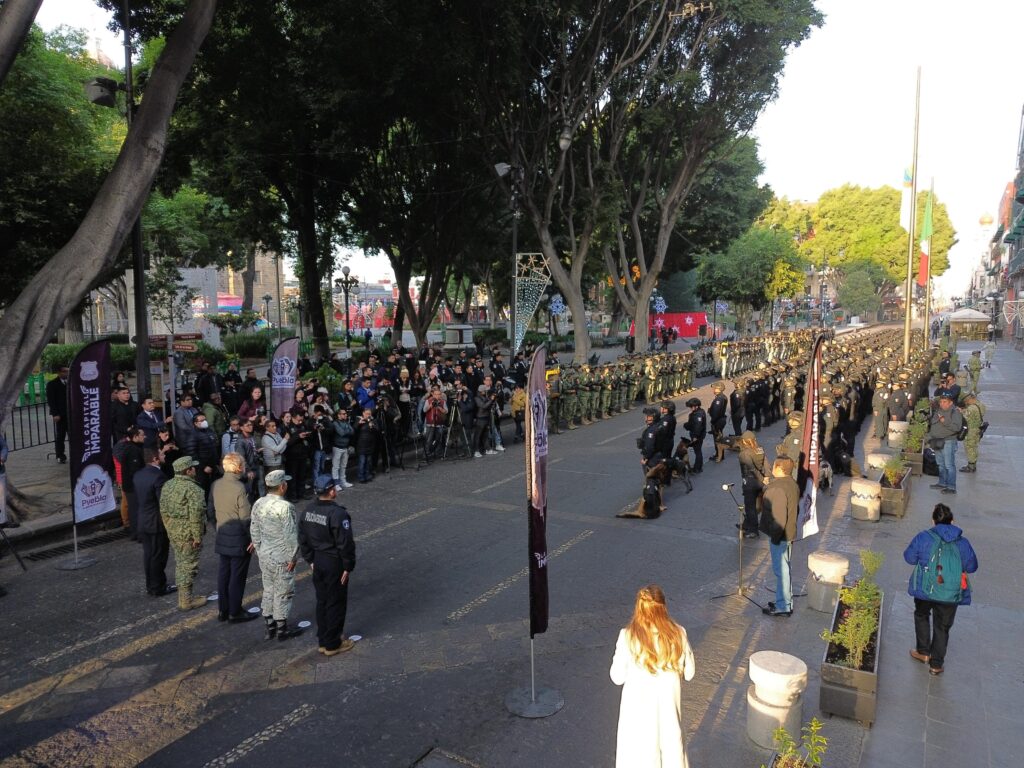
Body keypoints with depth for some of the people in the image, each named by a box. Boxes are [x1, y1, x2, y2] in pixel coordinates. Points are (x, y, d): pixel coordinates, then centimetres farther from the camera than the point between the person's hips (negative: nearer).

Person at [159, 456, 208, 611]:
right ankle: (186, 601, 11)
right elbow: (196, 514, -24)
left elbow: (163, 510, 11)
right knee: (188, 565, 3)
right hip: (188, 533, -9)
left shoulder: (167, 485, 6)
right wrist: (198, 536, -18)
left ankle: (183, 597, 30)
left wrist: (169, 528, 19)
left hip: (173, 532, 9)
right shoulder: (193, 489, -21)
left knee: (180, 563, 19)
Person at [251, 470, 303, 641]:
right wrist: (293, 557, -11)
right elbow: (291, 535, -21)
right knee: (283, 593, 6)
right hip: (281, 558, -7)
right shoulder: (285, 507, -23)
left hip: (264, 556, 7)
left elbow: (254, 531, 8)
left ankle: (270, 628, 30)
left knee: (268, 590, 18)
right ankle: (282, 630, 18)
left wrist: (259, 550, 18)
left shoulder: (258, 504, 0)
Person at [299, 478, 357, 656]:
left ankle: (323, 641, 31)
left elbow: (302, 539, 8)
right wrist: (348, 567, -11)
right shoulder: (338, 514, -24)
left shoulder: (309, 510, 0)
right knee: (336, 603, 7)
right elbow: (345, 543, -22)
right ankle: (332, 644, 17)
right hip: (334, 564, -7)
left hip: (318, 562, 7)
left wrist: (310, 560, 17)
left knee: (321, 601, 19)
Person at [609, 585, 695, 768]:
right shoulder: (678, 634, -14)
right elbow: (689, 673, -2)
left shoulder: (628, 637, -21)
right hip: (668, 706, 2)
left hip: (638, 708, -2)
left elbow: (617, 677, -11)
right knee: (672, 752, 24)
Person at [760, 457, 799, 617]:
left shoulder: (778, 489, -26)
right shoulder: (792, 484, 5)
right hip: (789, 533, 10)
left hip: (780, 536, -10)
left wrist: (775, 536, -17)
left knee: (781, 570, 1)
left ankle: (783, 607, 12)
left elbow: (779, 517, -26)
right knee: (784, 569, 19)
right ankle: (785, 602, 31)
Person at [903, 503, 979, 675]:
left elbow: (909, 558, -3)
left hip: (925, 589, -1)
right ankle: (936, 664, 25)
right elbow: (972, 567, 3)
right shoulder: (962, 543, -7)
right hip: (951, 594, 1)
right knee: (942, 627, 16)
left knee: (921, 616, 27)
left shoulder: (923, 537, -12)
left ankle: (924, 652, 31)